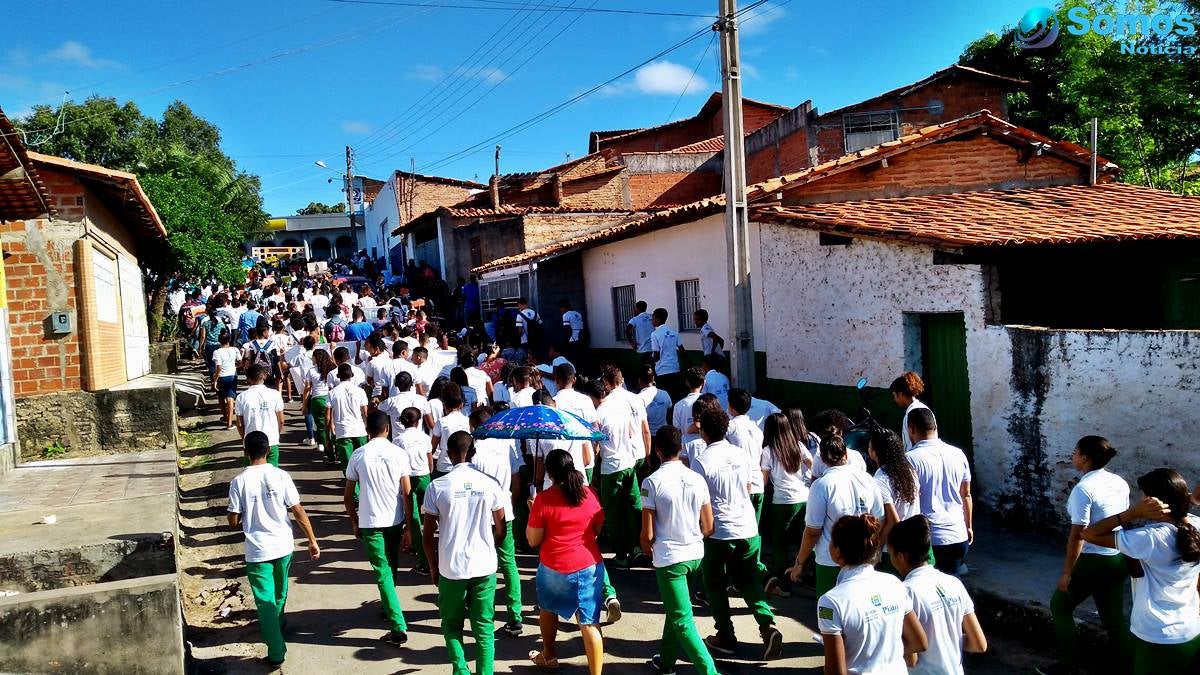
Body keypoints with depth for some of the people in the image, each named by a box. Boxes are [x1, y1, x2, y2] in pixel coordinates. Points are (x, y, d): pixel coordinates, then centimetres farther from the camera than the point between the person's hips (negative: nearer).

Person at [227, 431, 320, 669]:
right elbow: (299, 512, -7)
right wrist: (312, 540, 1)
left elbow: (233, 522, -6)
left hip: (257, 551, -3)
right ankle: (274, 625, 50)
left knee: (265, 601, 3)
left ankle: (276, 653, 0)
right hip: (283, 546, 3)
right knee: (280, 593, 26)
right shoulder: (280, 476, -8)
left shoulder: (239, 481, -10)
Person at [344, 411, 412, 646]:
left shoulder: (358, 455, -4)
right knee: (391, 567, 23)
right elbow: (407, 493, -4)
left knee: (383, 573, -1)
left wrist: (355, 523, 14)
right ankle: (388, 608, 41)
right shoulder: (399, 454, -4)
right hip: (395, 520, 2)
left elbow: (348, 497, 0)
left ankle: (398, 628, -7)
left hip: (370, 522, -2)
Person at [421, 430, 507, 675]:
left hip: (451, 569, -1)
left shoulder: (437, 487, -8)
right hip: (485, 567, 1)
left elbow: (428, 535, -4)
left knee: (452, 626, 17)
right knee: (484, 628, 13)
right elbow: (500, 530, 4)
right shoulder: (490, 484, -4)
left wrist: (434, 567, 11)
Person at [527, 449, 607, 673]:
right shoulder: (589, 494, -2)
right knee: (590, 623, 3)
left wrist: (532, 511, 6)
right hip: (589, 566, 2)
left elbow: (533, 540, -7)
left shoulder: (544, 499, -13)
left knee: (547, 608, 26)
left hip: (555, 568, -1)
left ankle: (548, 655, 44)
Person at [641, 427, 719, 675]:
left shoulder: (652, 482, -15)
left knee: (682, 620, 2)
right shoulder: (697, 479, -1)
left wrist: (647, 550, 9)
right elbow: (708, 527, 4)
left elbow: (647, 533, -12)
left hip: (668, 557, -6)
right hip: (695, 554, 6)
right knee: (675, 608, 24)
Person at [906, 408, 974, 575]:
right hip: (959, 536, 5)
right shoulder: (958, 454, 4)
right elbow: (966, 495, 12)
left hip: (929, 539, -5)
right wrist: (969, 527, 24)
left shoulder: (912, 459, -13)